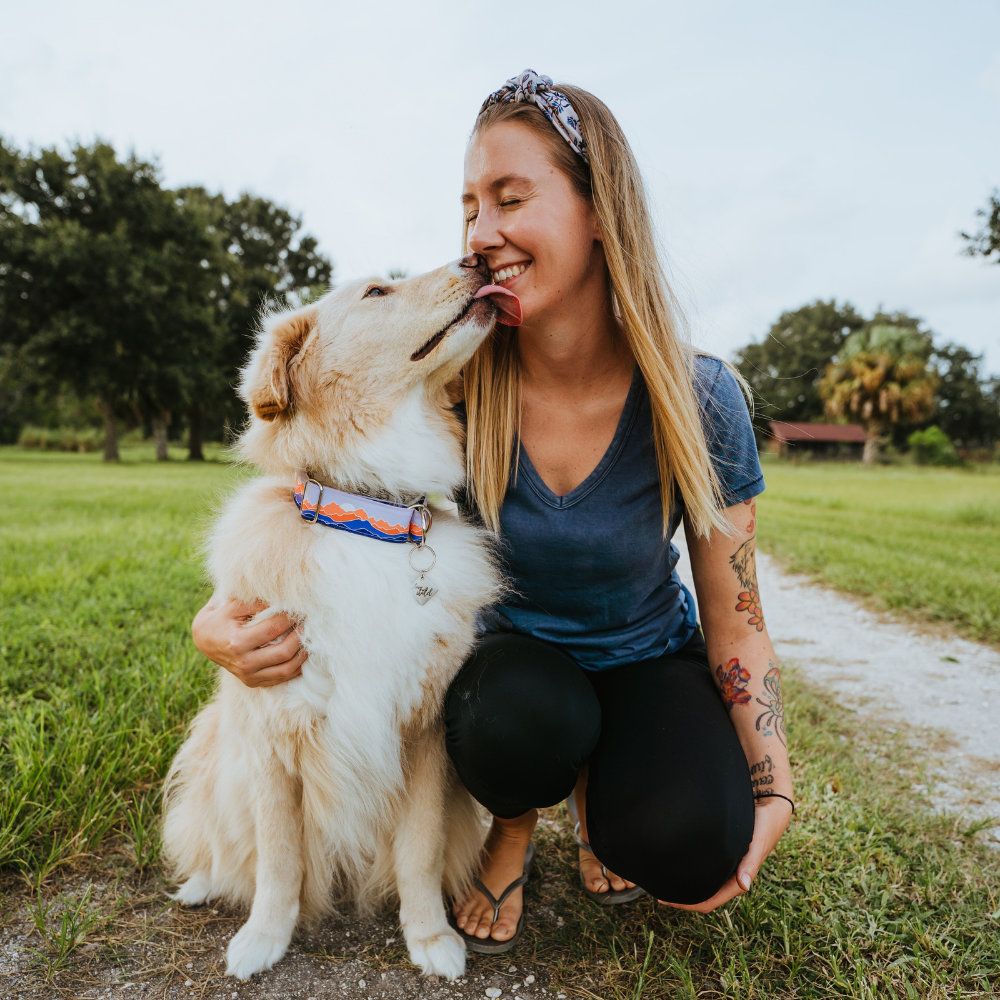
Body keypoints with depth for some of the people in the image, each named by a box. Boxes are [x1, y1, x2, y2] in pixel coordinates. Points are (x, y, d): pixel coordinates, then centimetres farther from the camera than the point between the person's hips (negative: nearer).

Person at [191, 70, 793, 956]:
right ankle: (515, 824, 3)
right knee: (517, 722, -35)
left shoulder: (697, 400, -20)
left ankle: (598, 790, 10)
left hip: (649, 660, 0)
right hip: (514, 658, 1)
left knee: (687, 848, -28)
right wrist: (223, 623, -28)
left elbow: (736, 626, -11)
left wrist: (774, 792, -21)